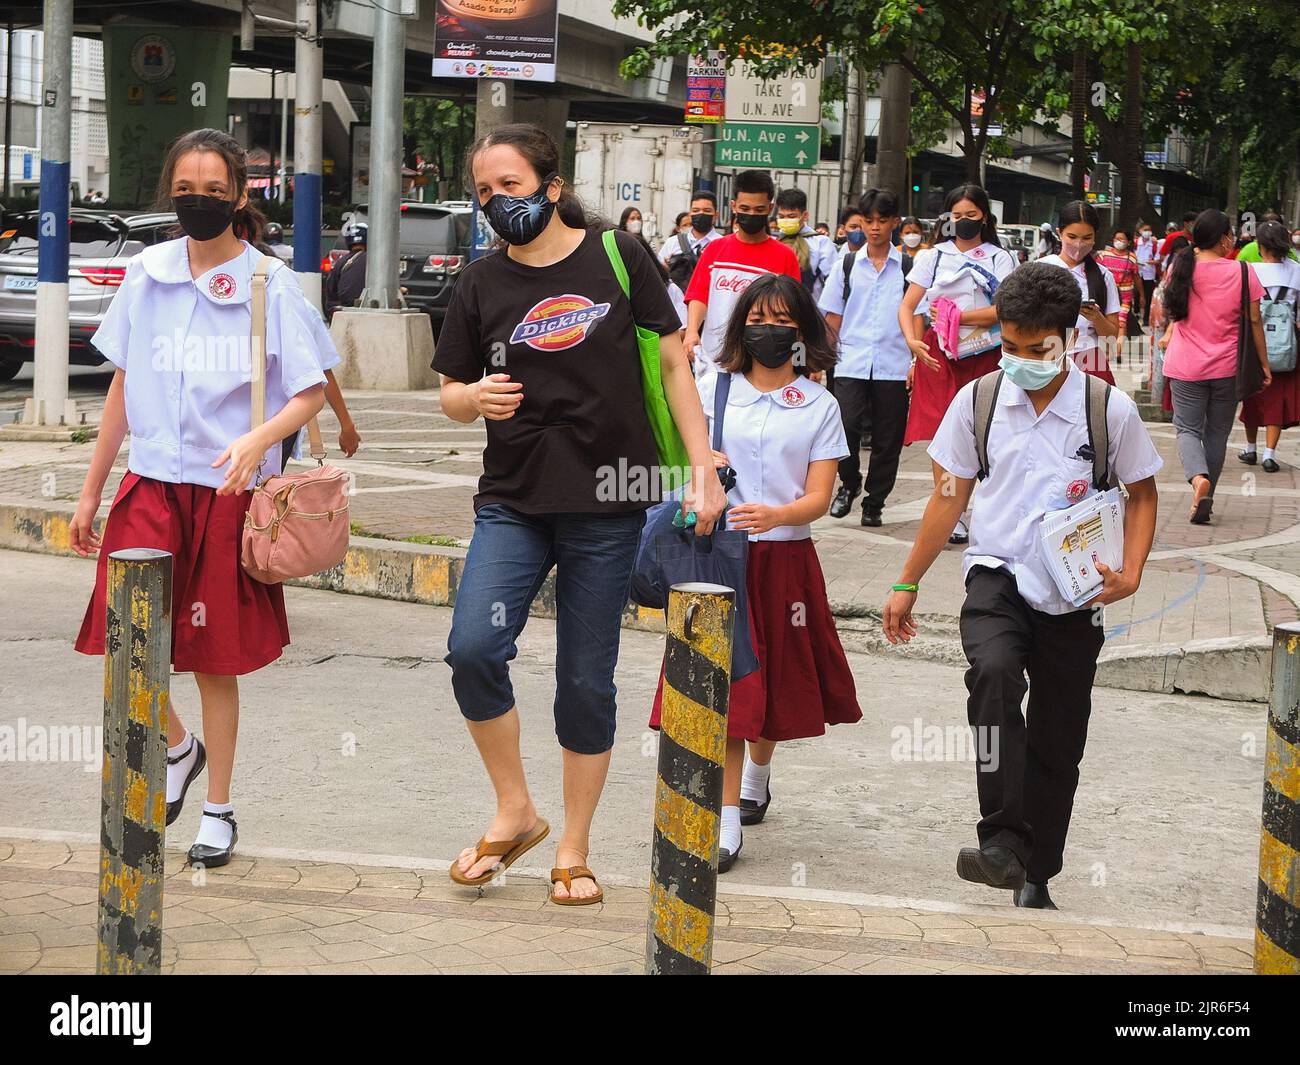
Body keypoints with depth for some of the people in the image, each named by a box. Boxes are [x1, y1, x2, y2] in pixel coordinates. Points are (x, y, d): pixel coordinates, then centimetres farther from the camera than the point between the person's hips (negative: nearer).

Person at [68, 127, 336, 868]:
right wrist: (91, 493, 14)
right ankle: (179, 746, 17)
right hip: (151, 483, 2)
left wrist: (259, 440, -21)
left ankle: (219, 810, 20)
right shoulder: (147, 277, 6)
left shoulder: (269, 285, -3)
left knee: (215, 660, 4)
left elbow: (312, 392, -1)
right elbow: (122, 391, 13)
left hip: (229, 494, -2)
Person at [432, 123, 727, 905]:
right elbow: (451, 393, 13)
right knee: (473, 649, -17)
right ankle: (515, 812, 4)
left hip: (608, 503, -2)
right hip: (514, 502, 2)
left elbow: (672, 363, 3)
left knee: (587, 680, 5)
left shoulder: (617, 258, 0)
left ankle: (574, 850, 20)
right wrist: (476, 396, -11)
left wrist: (703, 468, -3)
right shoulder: (482, 284, 6)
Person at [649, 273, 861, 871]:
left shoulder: (820, 406, 2)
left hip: (785, 558, 1)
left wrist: (774, 515, -25)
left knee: (776, 678, 12)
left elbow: (818, 497, -4)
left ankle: (758, 777, 42)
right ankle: (727, 821, -8)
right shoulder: (713, 389, 4)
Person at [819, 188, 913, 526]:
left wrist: (916, 361, -1)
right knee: (845, 426, -14)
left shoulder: (908, 268, 5)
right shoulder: (847, 266, 9)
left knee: (887, 440, 3)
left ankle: (874, 503, 17)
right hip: (851, 364, 0)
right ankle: (848, 484, 11)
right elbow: (832, 317, 11)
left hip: (893, 367, 0)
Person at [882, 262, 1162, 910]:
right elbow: (950, 495, 10)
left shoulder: (1110, 410, -5)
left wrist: (1130, 575, -6)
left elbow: (1142, 494, 9)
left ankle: (1036, 877, 24)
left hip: (1073, 596, 1)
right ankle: (1003, 839, -33)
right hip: (997, 574, 0)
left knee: (1057, 741, 6)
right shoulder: (977, 401, -1)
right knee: (993, 670, -32)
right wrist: (907, 583, 12)